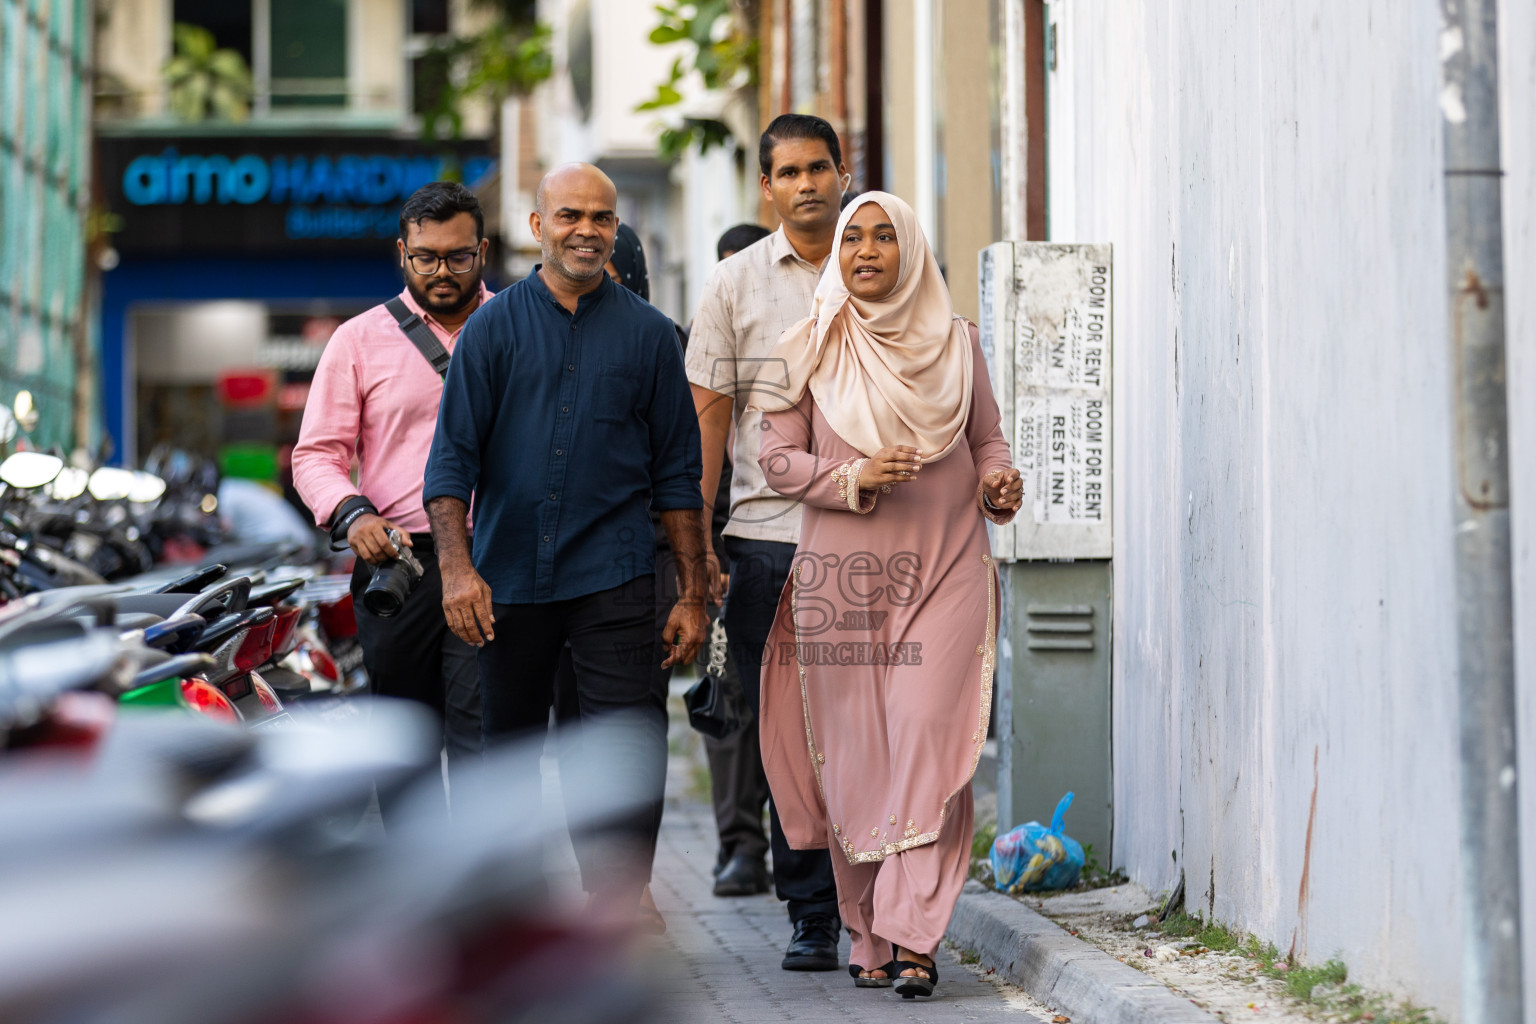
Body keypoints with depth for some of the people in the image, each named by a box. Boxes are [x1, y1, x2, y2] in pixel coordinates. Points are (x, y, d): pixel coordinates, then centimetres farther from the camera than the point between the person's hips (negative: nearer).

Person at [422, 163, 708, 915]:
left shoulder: (647, 333, 6)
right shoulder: (493, 327, 4)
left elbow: (677, 471, 8)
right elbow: (453, 455, -1)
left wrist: (692, 595, 4)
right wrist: (457, 569, -14)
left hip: (613, 576, -1)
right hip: (509, 577, 1)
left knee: (631, 753, -12)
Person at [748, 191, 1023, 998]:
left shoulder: (954, 342, 9)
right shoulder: (809, 351, 5)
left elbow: (987, 438, 16)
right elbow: (777, 458, 2)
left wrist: (998, 483, -5)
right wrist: (854, 477, -14)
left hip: (945, 569, 0)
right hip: (844, 571, 0)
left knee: (929, 738, -13)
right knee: (853, 752, 1)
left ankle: (913, 936, -16)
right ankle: (867, 934, 12)